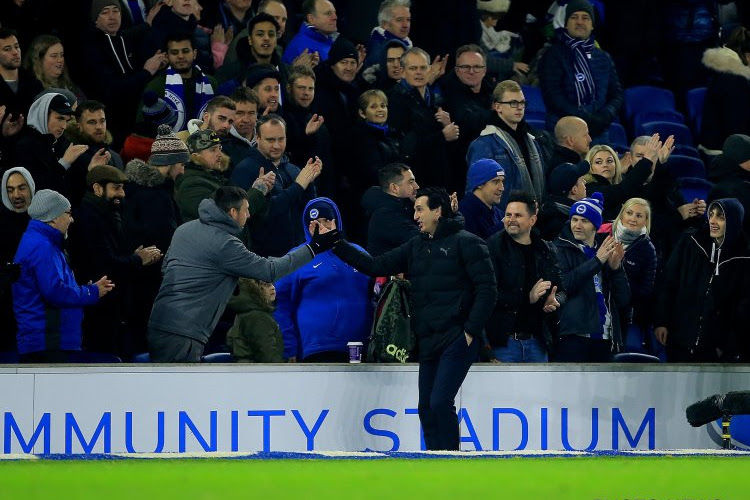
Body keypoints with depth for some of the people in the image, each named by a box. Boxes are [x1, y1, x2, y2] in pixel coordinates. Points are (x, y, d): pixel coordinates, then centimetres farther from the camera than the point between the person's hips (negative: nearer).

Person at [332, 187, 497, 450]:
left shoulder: (465, 243, -4)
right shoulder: (416, 246, 17)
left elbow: (486, 289, -8)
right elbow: (377, 266, 14)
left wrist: (472, 330, -14)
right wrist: (338, 246, 6)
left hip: (457, 340, -8)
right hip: (428, 344, 8)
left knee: (440, 403, -16)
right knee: (426, 408, 7)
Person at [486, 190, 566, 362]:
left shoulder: (545, 251, 13)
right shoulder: (493, 247, -3)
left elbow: (561, 290, 20)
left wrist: (554, 301, -4)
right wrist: (527, 298, -17)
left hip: (537, 340, 5)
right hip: (503, 341, -5)